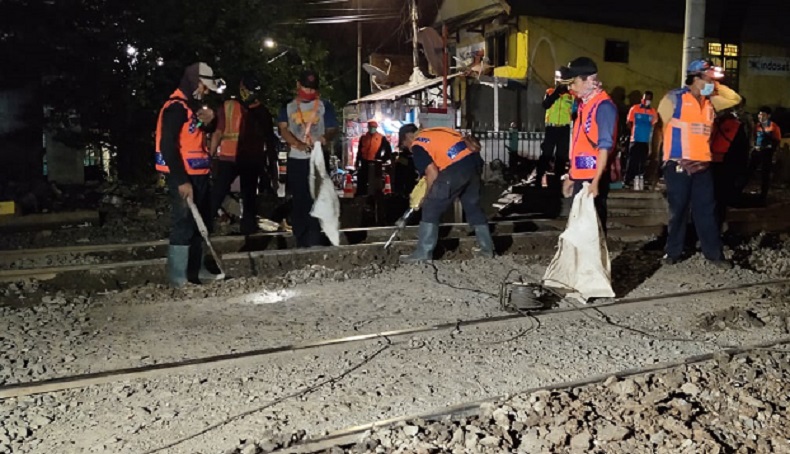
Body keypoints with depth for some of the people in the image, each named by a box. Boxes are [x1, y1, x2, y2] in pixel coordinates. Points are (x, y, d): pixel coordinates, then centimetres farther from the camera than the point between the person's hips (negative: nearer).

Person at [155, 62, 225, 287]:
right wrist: (181, 181, -25)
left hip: (198, 175, 10)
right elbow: (168, 147, -22)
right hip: (183, 177, -10)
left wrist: (207, 122, 3)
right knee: (183, 225, -7)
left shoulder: (194, 105, 15)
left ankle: (196, 268, 29)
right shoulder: (176, 107, -15)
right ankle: (178, 278, 0)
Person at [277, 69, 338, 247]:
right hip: (295, 159, 2)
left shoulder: (325, 106, 7)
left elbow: (332, 128, 1)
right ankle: (301, 242, 16)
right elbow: (283, 129, 0)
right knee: (298, 201, 7)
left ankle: (314, 242, -3)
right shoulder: (288, 107, 11)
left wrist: (327, 137, -24)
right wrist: (297, 143, -19)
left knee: (315, 200, -6)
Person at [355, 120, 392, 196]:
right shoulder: (363, 138, 8)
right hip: (364, 164, 3)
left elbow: (388, 150, 4)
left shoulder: (382, 138, -1)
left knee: (375, 185, 2)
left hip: (375, 165, -3)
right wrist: (357, 163, 10)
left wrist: (383, 159, -3)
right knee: (361, 183, 7)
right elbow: (359, 151, 13)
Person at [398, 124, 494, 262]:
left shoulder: (417, 145, 3)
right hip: (474, 159, 8)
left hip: (457, 167, -8)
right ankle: (487, 248, 29)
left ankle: (423, 253, 5)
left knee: (431, 209, 3)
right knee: (473, 206, 22)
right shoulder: (435, 132, 27)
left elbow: (432, 174, -6)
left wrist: (426, 196, 9)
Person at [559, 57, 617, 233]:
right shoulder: (584, 104, 15)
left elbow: (605, 146, -19)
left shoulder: (603, 106, -12)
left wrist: (596, 180, -24)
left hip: (593, 178, -8)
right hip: (581, 177, 9)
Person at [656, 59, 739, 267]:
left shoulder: (709, 102, 12)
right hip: (678, 165, -5)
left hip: (702, 165, 5)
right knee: (678, 210, 4)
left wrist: (717, 87, 10)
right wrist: (659, 156, 2)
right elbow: (659, 126, -1)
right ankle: (673, 251, 16)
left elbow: (736, 99, 24)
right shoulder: (674, 98, -5)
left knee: (707, 210, 7)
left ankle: (714, 253, 12)